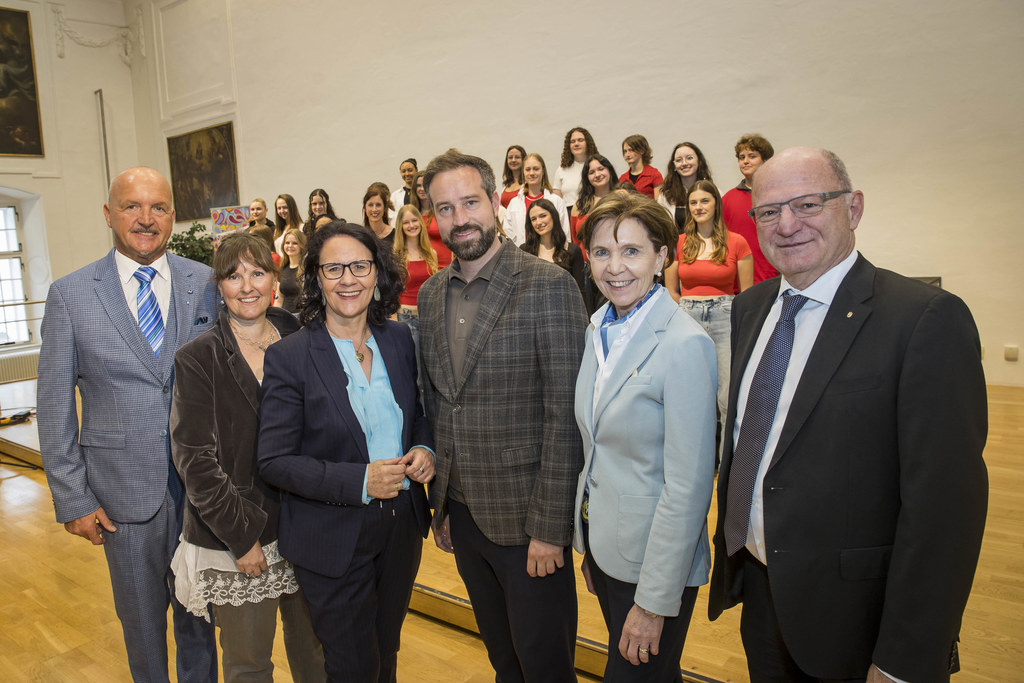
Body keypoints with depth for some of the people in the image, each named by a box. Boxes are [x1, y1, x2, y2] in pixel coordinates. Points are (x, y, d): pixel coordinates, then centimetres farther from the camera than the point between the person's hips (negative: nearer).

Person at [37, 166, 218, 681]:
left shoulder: (207, 285, -2)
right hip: (124, 491, 0)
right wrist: (72, 498, -3)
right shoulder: (70, 295, -4)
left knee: (199, 614, 18)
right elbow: (55, 406, -1)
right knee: (142, 622, 17)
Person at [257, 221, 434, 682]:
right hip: (333, 538, -4)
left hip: (402, 525, 5)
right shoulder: (288, 357, -15)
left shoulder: (399, 339, -1)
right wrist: (360, 481, -24)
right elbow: (274, 461, -15)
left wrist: (424, 449, -10)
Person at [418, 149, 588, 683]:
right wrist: (440, 505, 11)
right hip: (462, 514, 6)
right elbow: (435, 404, 11)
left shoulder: (548, 285, -14)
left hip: (525, 517, -5)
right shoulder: (431, 294, 6)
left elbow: (564, 417, -16)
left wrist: (549, 526, -16)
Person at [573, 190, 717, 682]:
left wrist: (654, 602, -17)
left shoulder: (685, 345, -22)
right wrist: (587, 548, 13)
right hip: (602, 544, 7)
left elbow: (688, 488, -21)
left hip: (654, 560, -7)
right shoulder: (598, 331, 2)